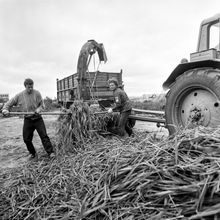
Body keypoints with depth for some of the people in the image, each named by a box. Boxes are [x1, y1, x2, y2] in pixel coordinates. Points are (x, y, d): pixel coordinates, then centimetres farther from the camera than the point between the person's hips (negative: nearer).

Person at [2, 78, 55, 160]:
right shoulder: (19, 95, -2)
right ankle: (33, 153, 23)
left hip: (37, 118, -2)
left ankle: (50, 152, -1)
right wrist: (5, 109, -13)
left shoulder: (37, 93, -6)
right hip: (27, 119, 2)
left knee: (44, 135, -7)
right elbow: (9, 103, 5)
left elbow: (42, 105, -1)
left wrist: (38, 110, -20)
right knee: (26, 138, 5)